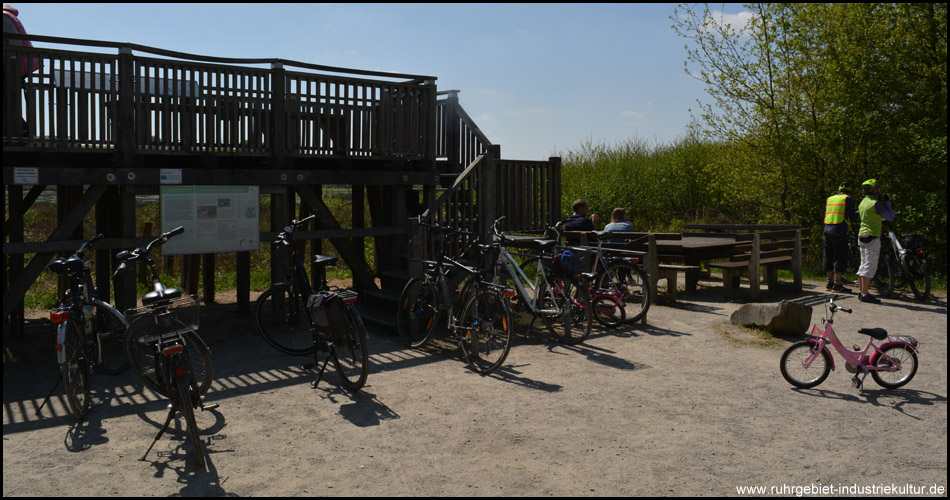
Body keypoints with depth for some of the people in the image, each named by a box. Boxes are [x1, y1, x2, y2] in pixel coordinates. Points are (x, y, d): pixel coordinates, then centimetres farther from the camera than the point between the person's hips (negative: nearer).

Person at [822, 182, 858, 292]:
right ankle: (837, 284, -4)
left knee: (829, 257, 11)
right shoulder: (848, 199, 2)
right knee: (839, 258, -3)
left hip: (827, 229, 6)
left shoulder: (829, 199, 18)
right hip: (839, 231, -6)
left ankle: (830, 282, 17)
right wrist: (854, 225, 20)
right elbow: (852, 215, 2)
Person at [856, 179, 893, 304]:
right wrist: (887, 202, 0)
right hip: (872, 237, -9)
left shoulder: (863, 202, 14)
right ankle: (865, 294, -8)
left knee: (864, 265, 13)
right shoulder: (875, 203, -13)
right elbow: (890, 217, -9)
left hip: (861, 236, 9)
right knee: (870, 266, -7)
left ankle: (860, 292, 16)